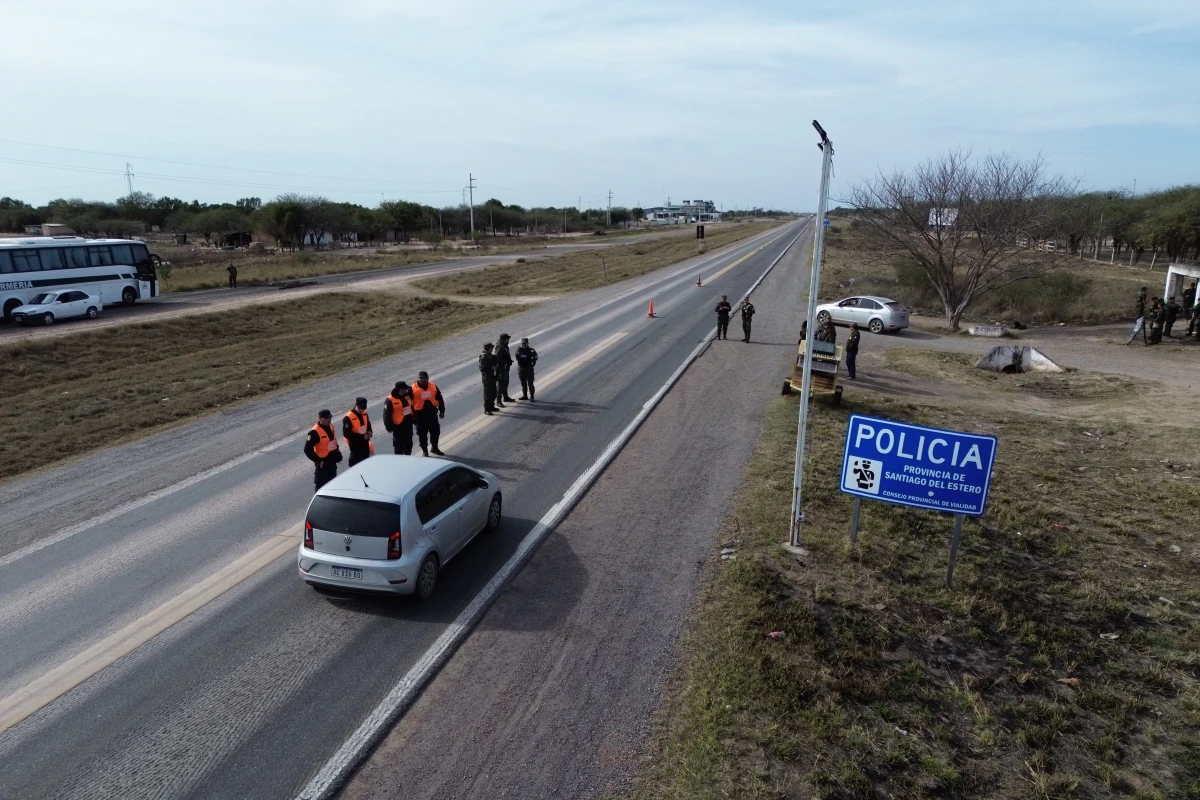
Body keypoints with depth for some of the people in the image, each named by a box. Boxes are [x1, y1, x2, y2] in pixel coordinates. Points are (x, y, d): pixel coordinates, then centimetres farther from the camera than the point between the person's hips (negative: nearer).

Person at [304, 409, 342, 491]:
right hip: (323, 462, -8)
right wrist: (318, 460, -20)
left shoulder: (330, 426, 2)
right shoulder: (315, 432, -23)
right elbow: (307, 449, -24)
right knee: (321, 485, -2)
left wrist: (337, 452, 12)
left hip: (332, 460, 8)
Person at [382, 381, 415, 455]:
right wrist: (389, 427, -14)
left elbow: (411, 407, 17)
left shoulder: (407, 396, 2)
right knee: (399, 444, 3)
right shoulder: (390, 400, -16)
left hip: (408, 424, 6)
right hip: (398, 426, -6)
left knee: (409, 443, 18)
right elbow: (387, 415, -14)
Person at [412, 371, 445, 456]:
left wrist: (442, 411, 8)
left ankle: (434, 448, 34)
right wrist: (412, 415, -7)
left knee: (436, 431, 13)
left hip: (432, 414, 3)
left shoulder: (433, 386, 2)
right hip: (420, 415, -3)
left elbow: (440, 399, 10)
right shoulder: (413, 389, -8)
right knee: (422, 434, 4)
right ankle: (424, 450, 20)